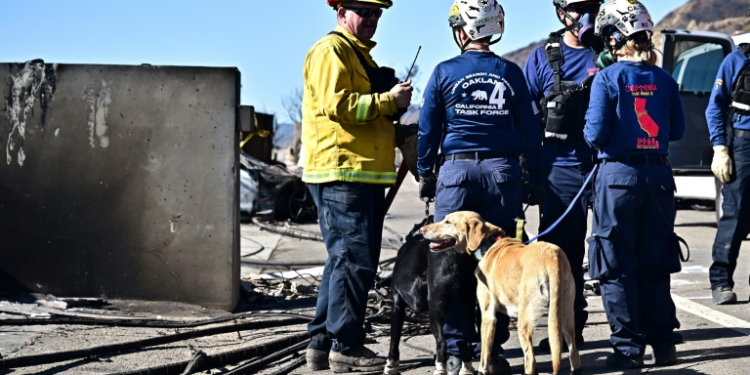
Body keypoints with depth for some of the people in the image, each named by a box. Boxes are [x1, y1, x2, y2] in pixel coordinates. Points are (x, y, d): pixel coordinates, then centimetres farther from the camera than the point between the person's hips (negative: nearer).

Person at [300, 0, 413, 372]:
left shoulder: (359, 54, 25)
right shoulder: (330, 51, -7)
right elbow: (337, 104, -19)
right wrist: (388, 100, -17)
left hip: (365, 174, 10)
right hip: (341, 173, -10)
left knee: (345, 259, 11)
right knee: (354, 259, -12)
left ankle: (323, 342, 16)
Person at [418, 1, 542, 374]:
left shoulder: (444, 73, -1)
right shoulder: (511, 73, 4)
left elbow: (428, 130, 4)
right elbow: (529, 132, 6)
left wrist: (425, 175, 14)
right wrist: (536, 178, 14)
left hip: (457, 171, -1)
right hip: (503, 173, 2)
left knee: (451, 265, 4)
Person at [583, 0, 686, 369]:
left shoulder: (607, 78, -10)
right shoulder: (664, 80, 3)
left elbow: (596, 134, -13)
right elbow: (677, 130, 10)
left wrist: (591, 133, 8)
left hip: (619, 176, -4)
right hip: (658, 176, 4)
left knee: (618, 269, 4)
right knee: (654, 266, 15)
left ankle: (629, 348, 4)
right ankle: (663, 343, 17)